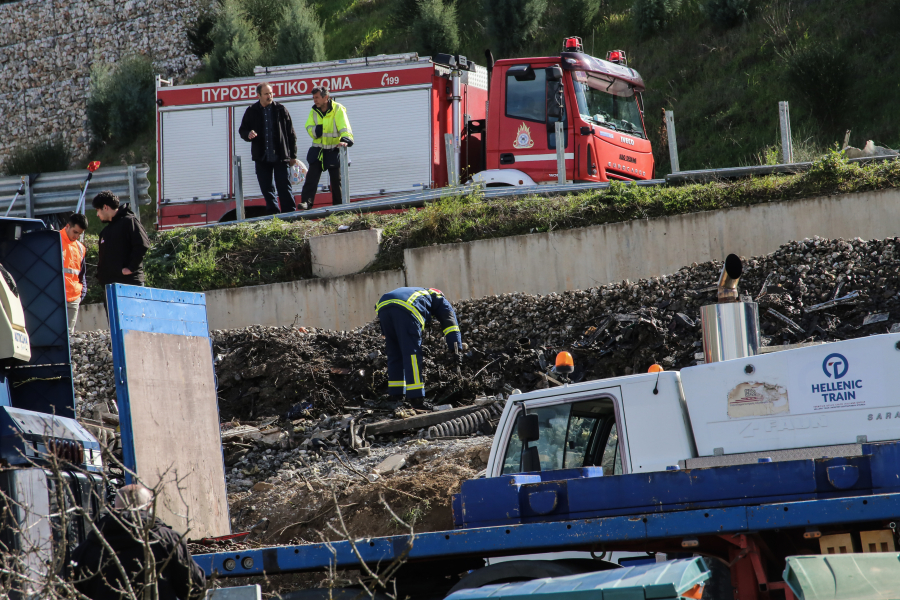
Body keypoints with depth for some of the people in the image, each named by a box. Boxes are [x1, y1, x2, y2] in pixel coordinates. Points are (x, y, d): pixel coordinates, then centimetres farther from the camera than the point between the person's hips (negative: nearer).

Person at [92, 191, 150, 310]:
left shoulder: (129, 221, -3)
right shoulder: (105, 231, 25)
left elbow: (143, 245, -16)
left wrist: (131, 268, -17)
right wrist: (100, 277, 14)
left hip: (130, 282, -9)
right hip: (109, 285, 9)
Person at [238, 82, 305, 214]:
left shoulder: (280, 109, 1)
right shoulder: (251, 111, 6)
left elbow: (291, 134, 4)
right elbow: (242, 130, 14)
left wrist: (293, 156, 2)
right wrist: (248, 135, -12)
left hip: (280, 157, -3)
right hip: (261, 158, 3)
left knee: (284, 186, -5)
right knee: (266, 188, 6)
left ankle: (290, 212, 0)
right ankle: (273, 214, 13)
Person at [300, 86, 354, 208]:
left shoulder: (338, 110, -12)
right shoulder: (314, 111, 3)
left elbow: (345, 128, -24)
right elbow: (309, 128, -5)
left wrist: (345, 140, -43)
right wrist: (318, 130, -25)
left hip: (334, 152, -3)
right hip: (317, 151, 3)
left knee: (336, 180, 5)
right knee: (311, 178, -9)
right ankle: (306, 202, -14)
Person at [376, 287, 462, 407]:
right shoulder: (439, 298, 30)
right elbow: (450, 321, 18)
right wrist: (457, 349, 13)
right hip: (406, 308, -6)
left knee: (395, 355, 17)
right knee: (412, 353, -4)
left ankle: (395, 395, 18)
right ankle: (416, 399, -10)